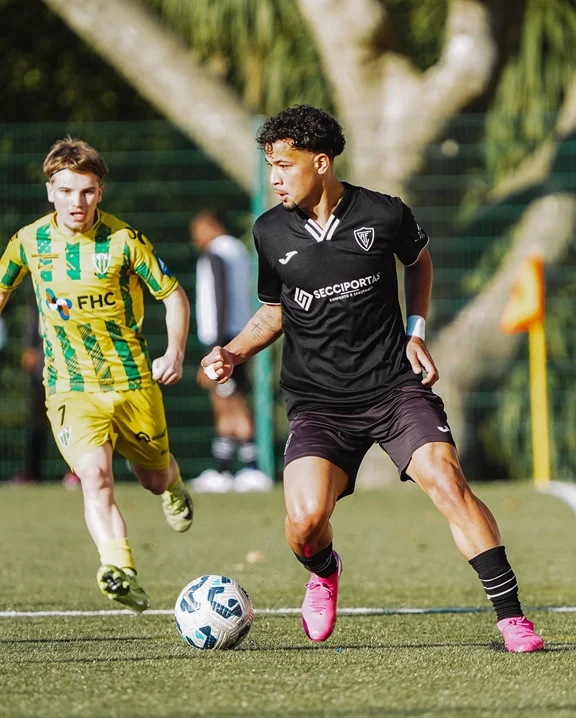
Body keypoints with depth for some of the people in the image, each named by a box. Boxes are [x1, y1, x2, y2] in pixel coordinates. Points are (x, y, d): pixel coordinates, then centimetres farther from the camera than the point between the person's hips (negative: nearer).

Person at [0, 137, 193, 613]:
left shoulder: (123, 240, -10)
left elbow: (173, 294, -2)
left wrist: (175, 352, -13)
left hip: (133, 382, 0)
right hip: (70, 389, 0)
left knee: (155, 478, 19)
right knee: (94, 477, -23)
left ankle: (172, 485, 57)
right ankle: (120, 573, -36)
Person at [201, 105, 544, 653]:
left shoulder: (384, 215, -5)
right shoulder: (270, 233, 0)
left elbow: (419, 260, 18)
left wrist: (416, 331, 7)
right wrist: (232, 353, 0)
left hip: (395, 386, -1)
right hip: (317, 402, 1)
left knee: (446, 481, -22)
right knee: (306, 517, -19)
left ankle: (511, 617, -14)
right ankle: (324, 575, 20)